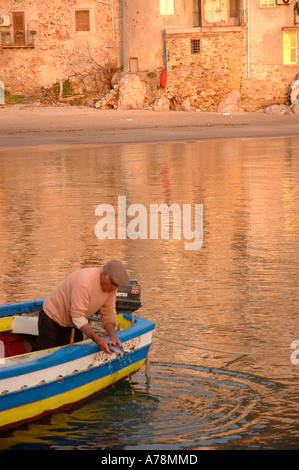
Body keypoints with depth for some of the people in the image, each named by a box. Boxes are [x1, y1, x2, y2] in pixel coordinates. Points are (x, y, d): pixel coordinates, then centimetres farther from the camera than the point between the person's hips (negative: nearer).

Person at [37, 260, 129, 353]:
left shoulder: (111, 286, -10)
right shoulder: (84, 282, -35)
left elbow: (109, 313, -3)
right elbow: (78, 316, -34)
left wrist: (113, 335, -20)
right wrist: (96, 339, -36)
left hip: (72, 324, 8)